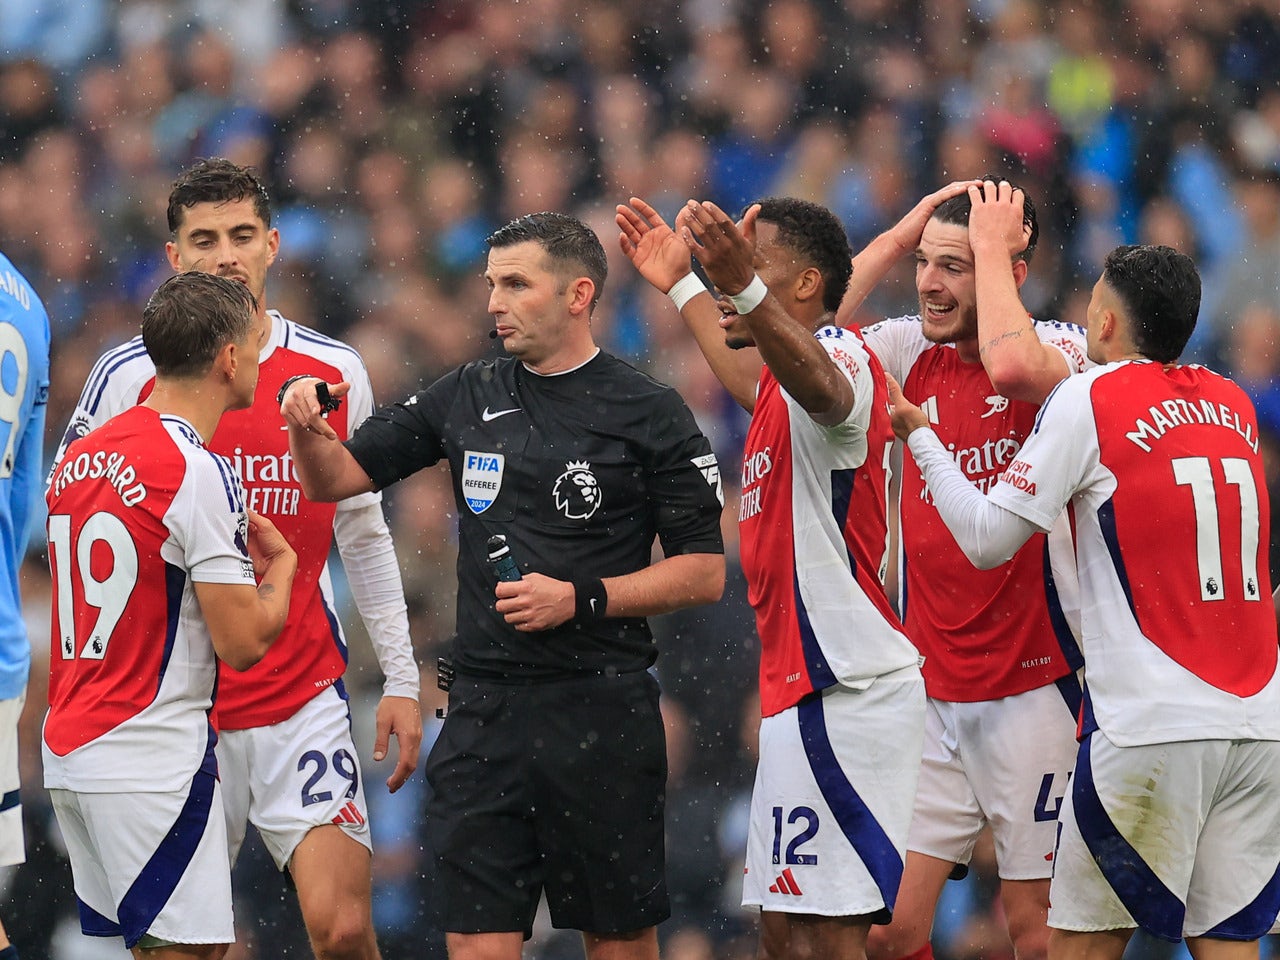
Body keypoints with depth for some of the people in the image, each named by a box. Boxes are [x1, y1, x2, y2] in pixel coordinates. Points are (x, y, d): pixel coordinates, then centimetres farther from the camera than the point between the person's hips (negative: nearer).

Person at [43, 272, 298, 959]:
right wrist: (281, 566, 5)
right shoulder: (199, 472, -14)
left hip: (70, 752, 8)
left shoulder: (78, 458, 11)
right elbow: (243, 642, -15)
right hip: (153, 760, -8)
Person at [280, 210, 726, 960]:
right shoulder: (468, 398, 10)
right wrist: (307, 428, -7)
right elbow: (336, 479, 15)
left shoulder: (648, 413, -3)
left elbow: (705, 573, -4)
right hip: (484, 713, 3)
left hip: (600, 713, -3)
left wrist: (582, 598, -15)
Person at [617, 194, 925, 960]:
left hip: (842, 690, -11)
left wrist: (743, 288, -57)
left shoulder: (838, 355, -13)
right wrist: (683, 285, 55)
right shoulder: (788, 379, 19)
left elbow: (823, 388, -40)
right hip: (806, 692, 11)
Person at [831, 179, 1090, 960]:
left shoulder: (1063, 349, -8)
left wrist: (991, 247, -16)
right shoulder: (912, 353, 7)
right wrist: (899, 236, -1)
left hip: (1033, 688, -4)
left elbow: (1013, 368, -30)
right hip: (927, 691, 5)